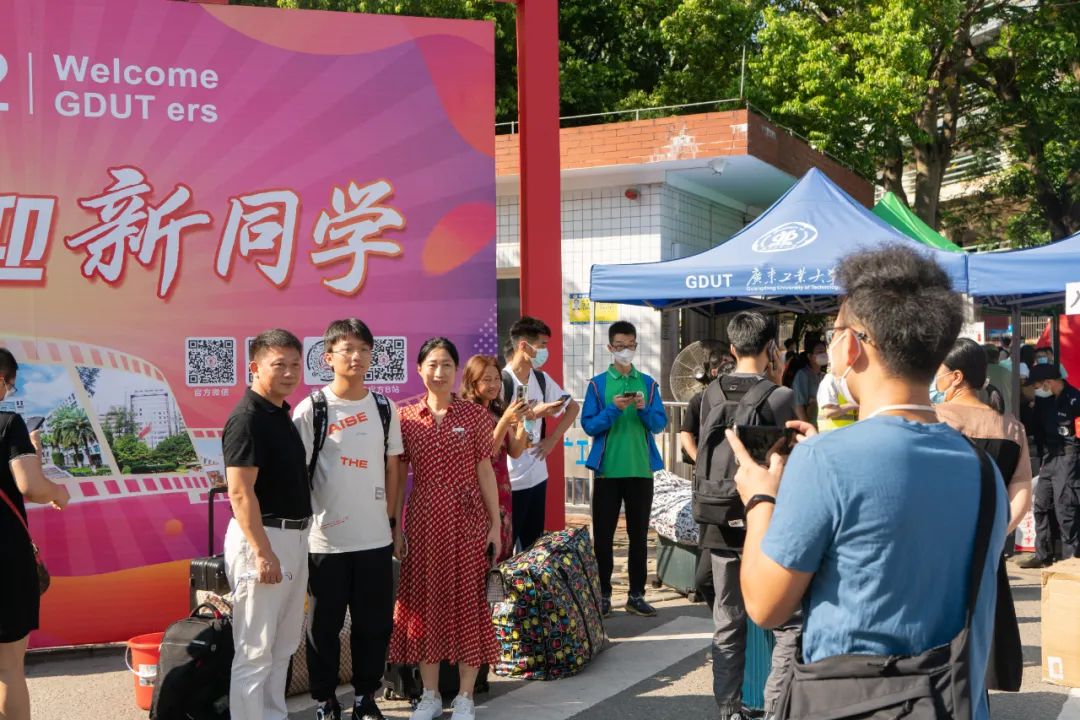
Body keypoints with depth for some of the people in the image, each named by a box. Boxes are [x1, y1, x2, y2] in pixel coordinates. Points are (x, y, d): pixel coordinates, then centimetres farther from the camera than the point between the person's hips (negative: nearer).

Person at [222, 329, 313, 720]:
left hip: (294, 537, 10)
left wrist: (294, 541, 18)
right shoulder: (247, 418, -16)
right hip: (261, 538, -10)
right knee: (255, 651, -2)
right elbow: (240, 492, -21)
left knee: (283, 645, 18)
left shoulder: (283, 414, 12)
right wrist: (262, 552, -25)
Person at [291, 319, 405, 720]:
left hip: (376, 537, 4)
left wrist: (390, 520, 10)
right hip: (326, 538, -3)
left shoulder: (385, 408, 6)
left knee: (375, 623, 11)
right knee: (325, 626, 7)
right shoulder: (310, 409, -6)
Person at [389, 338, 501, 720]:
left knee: (467, 600, 3)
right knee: (424, 599, 7)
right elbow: (398, 476, 5)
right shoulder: (406, 417, 2)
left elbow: (484, 471, 0)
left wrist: (496, 523, -2)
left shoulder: (474, 415, -1)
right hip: (423, 518, 2)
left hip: (466, 518, -1)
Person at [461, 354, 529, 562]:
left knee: (503, 551, 9)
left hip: (502, 490, 7)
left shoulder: (499, 411, 10)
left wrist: (522, 422, -7)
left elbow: (515, 452, 7)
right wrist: (505, 421, -23)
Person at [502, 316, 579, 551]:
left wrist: (553, 439, 9)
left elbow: (572, 407, 21)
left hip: (537, 476, 7)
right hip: (509, 481, -7)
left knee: (534, 547, 13)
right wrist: (533, 413, -17)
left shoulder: (542, 379, 7)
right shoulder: (501, 381, -14)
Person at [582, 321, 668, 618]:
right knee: (603, 534, 3)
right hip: (607, 470, -2)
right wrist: (613, 409, -18)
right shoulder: (597, 384, 1)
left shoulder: (648, 383, 7)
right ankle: (602, 594, 13)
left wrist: (645, 409, -15)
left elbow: (660, 423, 3)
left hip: (641, 470, 2)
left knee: (639, 534, 7)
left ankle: (636, 596, 15)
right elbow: (588, 425, -4)